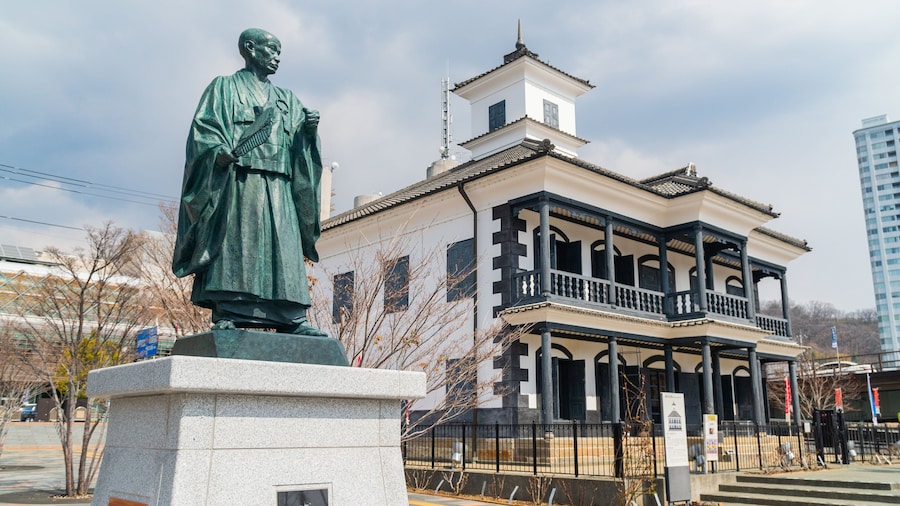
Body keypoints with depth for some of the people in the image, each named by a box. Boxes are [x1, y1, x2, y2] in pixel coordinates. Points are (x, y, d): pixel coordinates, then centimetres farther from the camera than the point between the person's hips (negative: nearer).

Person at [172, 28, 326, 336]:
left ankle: (292, 319, -5)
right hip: (239, 180, -4)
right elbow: (203, 126, 1)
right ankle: (225, 316, -13)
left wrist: (310, 129, -6)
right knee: (234, 243, -12)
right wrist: (219, 151, -19)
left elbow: (300, 141, 17)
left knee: (284, 248, -4)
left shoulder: (286, 99, 26)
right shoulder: (225, 87, 13)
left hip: (278, 186, 5)